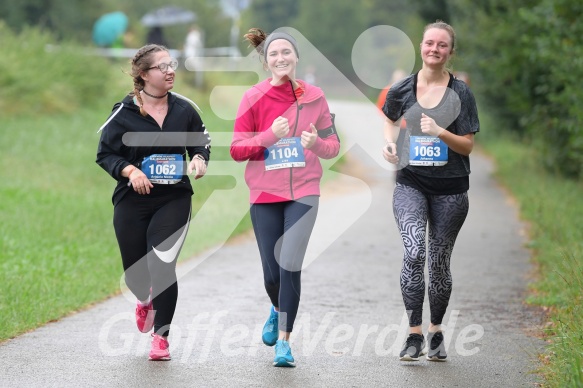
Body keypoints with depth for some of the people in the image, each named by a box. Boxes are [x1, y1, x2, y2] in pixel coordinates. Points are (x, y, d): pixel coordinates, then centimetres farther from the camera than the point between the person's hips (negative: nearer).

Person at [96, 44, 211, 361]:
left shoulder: (184, 109, 4)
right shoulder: (123, 112, -3)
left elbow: (201, 144, 13)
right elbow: (105, 154, -1)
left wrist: (199, 159, -9)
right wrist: (130, 170, -18)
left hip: (174, 200, 0)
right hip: (131, 202, 0)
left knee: (163, 265, -14)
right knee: (134, 272, 9)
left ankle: (161, 335, -1)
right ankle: (145, 300, 46)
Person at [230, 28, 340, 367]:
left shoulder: (314, 96, 0)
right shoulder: (254, 98, -3)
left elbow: (333, 146, 5)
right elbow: (237, 149, -4)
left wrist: (315, 142, -17)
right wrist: (270, 136, -20)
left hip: (303, 192, 0)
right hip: (265, 194, 1)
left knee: (290, 266, -15)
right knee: (272, 272, 6)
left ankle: (284, 340, -4)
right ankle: (278, 309, 41)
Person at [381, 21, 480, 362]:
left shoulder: (461, 94, -2)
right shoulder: (402, 90, 2)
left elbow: (468, 145, -3)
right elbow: (391, 119, 24)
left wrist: (440, 132, -21)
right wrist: (390, 143, 4)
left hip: (450, 189, 0)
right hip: (411, 183, 0)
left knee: (439, 261, 8)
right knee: (414, 252, -20)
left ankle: (436, 332, 28)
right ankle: (415, 335, -15)